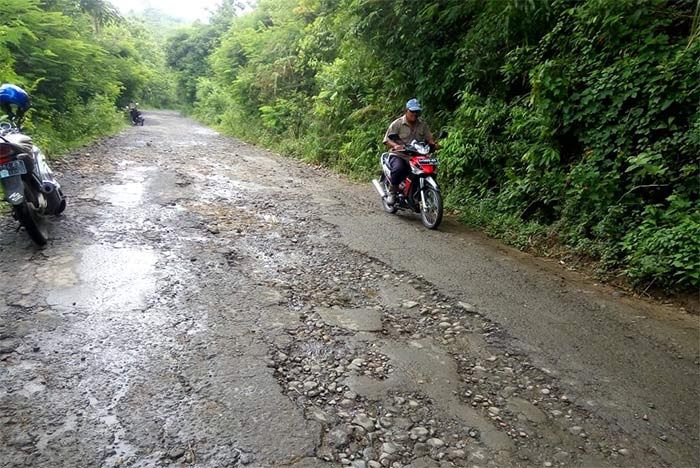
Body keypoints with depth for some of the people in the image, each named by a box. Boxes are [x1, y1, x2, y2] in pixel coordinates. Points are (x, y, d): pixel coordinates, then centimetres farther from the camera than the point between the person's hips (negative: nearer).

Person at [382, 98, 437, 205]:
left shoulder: (423, 124, 12)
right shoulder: (397, 123, -1)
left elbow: (429, 138, 12)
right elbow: (387, 139, -6)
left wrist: (433, 144, -12)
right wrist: (395, 145, -27)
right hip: (398, 155, -4)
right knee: (398, 168, -37)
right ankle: (392, 192, -13)